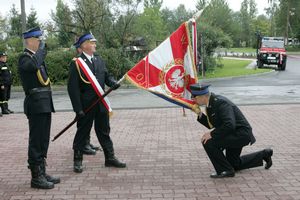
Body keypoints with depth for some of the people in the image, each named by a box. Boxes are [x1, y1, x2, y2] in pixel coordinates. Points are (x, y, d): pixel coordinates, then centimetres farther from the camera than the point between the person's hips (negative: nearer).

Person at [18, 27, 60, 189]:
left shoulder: (36, 55, 18)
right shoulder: (25, 57, -10)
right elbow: (34, 65, -34)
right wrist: (41, 47, -21)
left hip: (44, 104, 9)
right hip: (36, 104, -9)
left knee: (43, 141, 14)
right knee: (36, 141, -3)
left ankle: (42, 173, 23)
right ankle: (36, 177, 5)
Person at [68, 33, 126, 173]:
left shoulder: (99, 60, 10)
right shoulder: (76, 63, -10)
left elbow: (106, 75, 16)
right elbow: (72, 87, -12)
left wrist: (113, 83, -8)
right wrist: (78, 108, -17)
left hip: (101, 103, 6)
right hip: (86, 105, -6)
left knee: (104, 131, 13)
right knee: (82, 132, 6)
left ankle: (110, 158, 24)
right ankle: (77, 161, 18)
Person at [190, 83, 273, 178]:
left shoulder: (220, 102, -26)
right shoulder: (211, 103, 3)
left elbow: (229, 125, -35)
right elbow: (213, 125, 11)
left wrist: (212, 134, -29)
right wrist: (200, 115, -1)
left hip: (241, 134, -10)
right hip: (233, 135, 10)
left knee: (209, 142, -24)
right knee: (234, 164, 24)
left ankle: (226, 170, -9)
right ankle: (264, 154, 33)